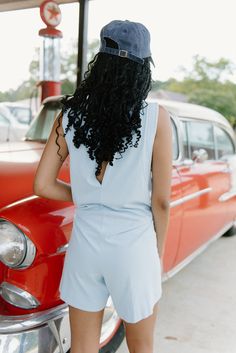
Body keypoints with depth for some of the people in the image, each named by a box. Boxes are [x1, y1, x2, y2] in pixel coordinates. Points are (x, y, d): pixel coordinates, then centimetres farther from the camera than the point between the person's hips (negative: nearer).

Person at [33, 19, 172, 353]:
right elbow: (161, 200, -8)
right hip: (134, 245, -2)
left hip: (85, 242, 2)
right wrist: (159, 251, 6)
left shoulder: (70, 115, -4)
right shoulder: (156, 117, -12)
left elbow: (42, 185, -2)